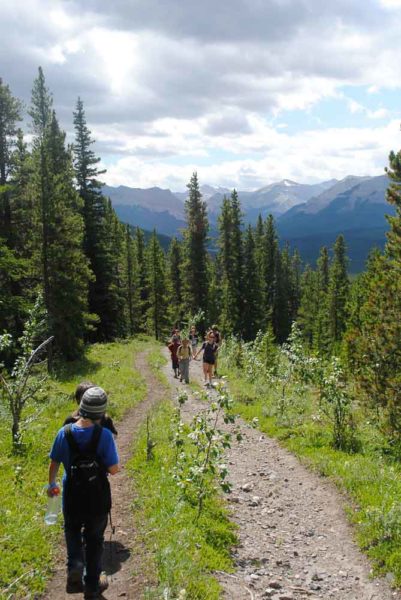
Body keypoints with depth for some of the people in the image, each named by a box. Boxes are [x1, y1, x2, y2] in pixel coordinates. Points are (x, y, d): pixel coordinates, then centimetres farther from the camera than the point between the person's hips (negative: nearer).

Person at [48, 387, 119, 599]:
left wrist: (51, 484, 16)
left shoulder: (65, 433, -13)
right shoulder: (104, 435, -22)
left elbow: (54, 463, -1)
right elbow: (113, 469, -18)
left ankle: (75, 565, 3)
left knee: (73, 532, 27)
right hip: (98, 498, -1)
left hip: (72, 497, 2)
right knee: (94, 539, 18)